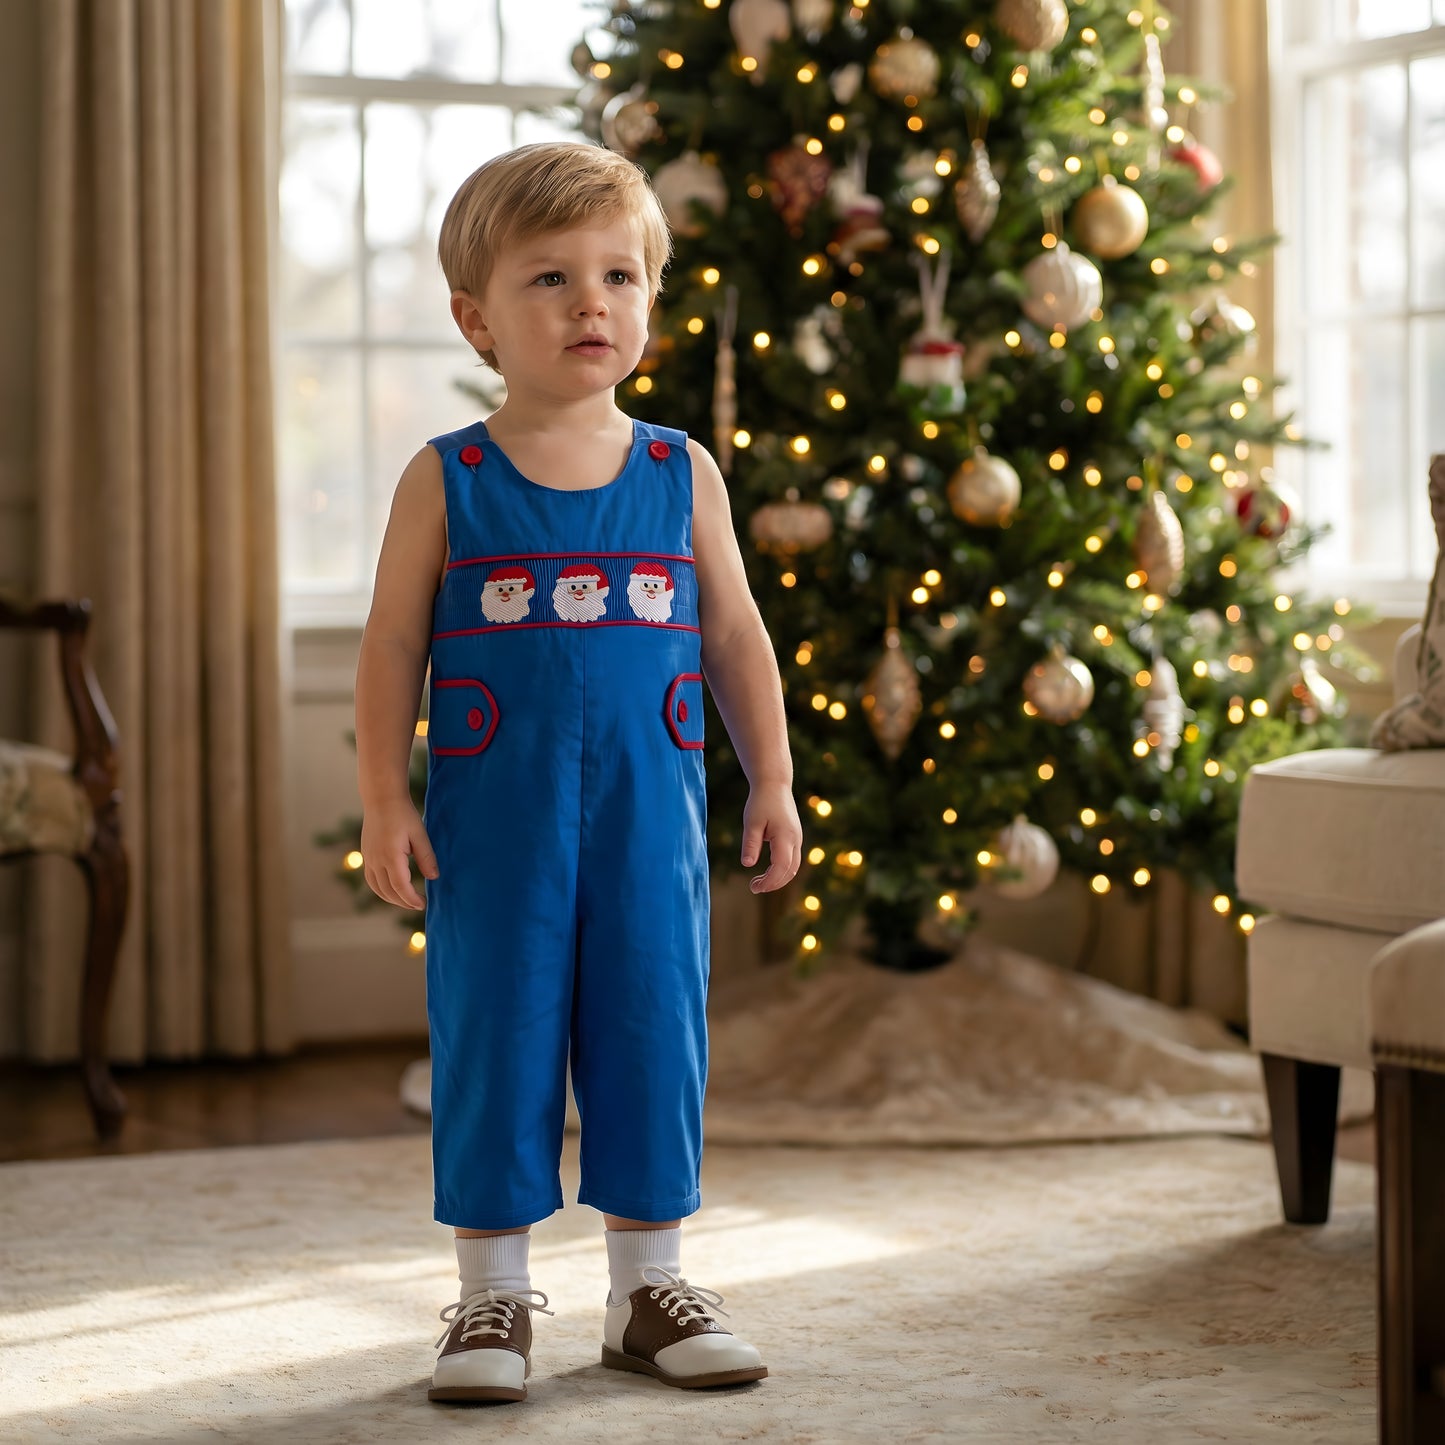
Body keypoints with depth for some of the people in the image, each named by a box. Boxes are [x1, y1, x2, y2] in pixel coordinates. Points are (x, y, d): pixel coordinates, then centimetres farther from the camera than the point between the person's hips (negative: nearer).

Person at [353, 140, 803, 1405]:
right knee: (496, 1037, 3)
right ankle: (493, 1296, 15)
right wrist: (386, 799, -5)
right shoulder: (446, 482, -1)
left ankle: (650, 1285, 20)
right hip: (496, 818, -2)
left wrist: (772, 782, 8)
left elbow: (735, 636, 10)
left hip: (649, 813, 2)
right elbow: (394, 646, 0)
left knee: (654, 1030, 6)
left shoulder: (682, 476, 5)